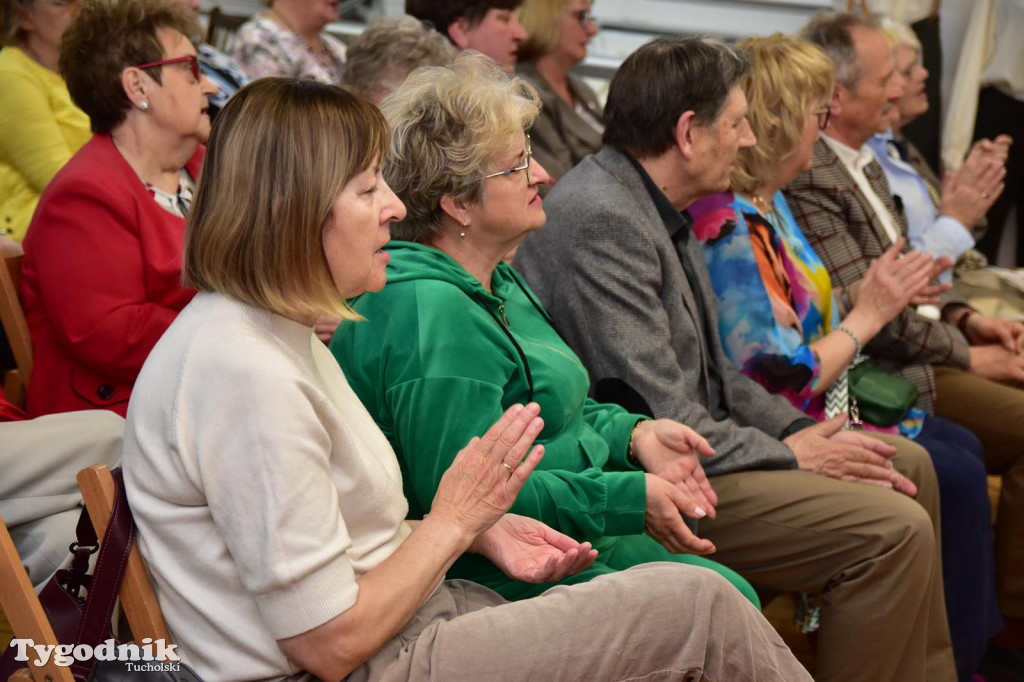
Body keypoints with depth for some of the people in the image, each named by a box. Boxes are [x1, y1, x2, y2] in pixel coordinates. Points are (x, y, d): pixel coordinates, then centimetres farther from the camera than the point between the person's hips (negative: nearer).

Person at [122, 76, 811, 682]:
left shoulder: (278, 331, 10)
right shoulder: (245, 371, -23)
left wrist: (482, 530, 3)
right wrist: (455, 518, -10)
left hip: (395, 625, 10)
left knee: (701, 604, 1)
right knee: (702, 605, -12)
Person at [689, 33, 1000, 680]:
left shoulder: (767, 202, 6)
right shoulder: (732, 231, -25)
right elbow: (782, 385, -24)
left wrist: (886, 294, -1)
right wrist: (869, 314, -14)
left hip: (824, 403, 11)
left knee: (964, 449, 14)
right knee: (955, 477, -11)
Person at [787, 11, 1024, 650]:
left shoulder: (864, 158, 14)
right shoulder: (807, 178, -20)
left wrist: (965, 317, 5)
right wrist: (966, 354, -12)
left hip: (917, 348, 10)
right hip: (881, 374, -10)